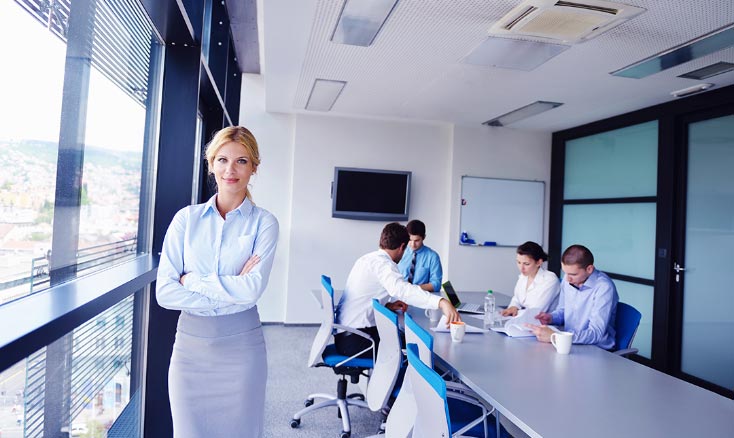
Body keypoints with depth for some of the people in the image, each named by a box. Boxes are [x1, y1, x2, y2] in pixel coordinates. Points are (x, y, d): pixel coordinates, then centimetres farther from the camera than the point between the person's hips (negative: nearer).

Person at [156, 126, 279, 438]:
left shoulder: (263, 222, -3)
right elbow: (164, 292, -7)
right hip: (190, 345, 2)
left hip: (241, 345, -1)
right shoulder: (187, 218, 1)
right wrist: (230, 294, -12)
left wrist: (192, 281, -10)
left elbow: (253, 289, -16)